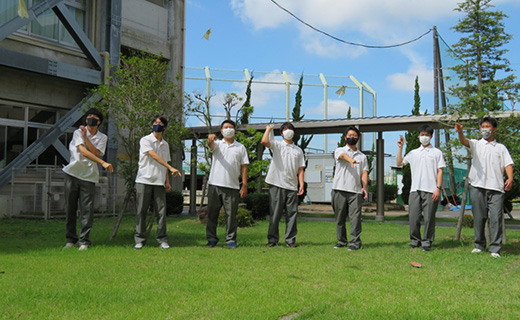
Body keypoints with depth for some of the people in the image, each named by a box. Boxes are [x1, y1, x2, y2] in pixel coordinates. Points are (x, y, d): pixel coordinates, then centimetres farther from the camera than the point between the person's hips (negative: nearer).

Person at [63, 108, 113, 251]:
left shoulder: (102, 137, 10)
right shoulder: (78, 132, 1)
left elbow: (96, 152, -7)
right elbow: (84, 152, -14)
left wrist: (86, 137, -12)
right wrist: (103, 163, -23)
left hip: (89, 176, 1)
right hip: (73, 173, -1)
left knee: (87, 210, -5)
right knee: (70, 209, 3)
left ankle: (84, 241, 3)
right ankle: (71, 239, 14)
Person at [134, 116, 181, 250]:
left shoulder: (165, 144, 17)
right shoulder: (145, 140, -1)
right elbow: (154, 156, -15)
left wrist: (167, 181, 11)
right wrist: (171, 168, -22)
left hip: (159, 182, 4)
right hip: (144, 180, -4)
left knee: (161, 211, -1)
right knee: (141, 211, -1)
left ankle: (162, 239, 6)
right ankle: (139, 240, 6)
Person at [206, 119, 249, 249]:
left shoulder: (240, 147, 12)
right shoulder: (217, 144, 11)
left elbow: (244, 167, 8)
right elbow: (211, 145, -14)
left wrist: (244, 185, 0)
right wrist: (210, 139, -40)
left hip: (232, 186, 0)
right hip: (215, 184, 0)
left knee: (231, 214, 1)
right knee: (212, 213, 4)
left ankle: (231, 240, 11)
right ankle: (211, 239, 14)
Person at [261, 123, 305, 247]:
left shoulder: (298, 150, 16)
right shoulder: (277, 145, 7)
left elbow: (300, 169, 11)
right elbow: (264, 141, -14)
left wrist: (301, 185, 1)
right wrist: (268, 129, 3)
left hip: (292, 186, 3)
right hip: (277, 185, -3)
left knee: (292, 213, 2)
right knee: (275, 213, 0)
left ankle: (290, 239, 10)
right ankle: (272, 239, 7)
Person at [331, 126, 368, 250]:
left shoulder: (362, 156, 19)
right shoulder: (339, 151, 11)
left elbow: (364, 173, 8)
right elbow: (343, 155, -15)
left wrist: (364, 187, -10)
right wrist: (351, 160, -39)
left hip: (355, 191, 1)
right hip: (339, 189, -1)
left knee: (355, 217, -7)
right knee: (340, 218, 5)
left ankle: (355, 242, -3)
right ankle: (342, 241, 15)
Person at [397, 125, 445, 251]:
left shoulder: (437, 152, 8)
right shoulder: (413, 153, 17)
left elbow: (440, 171, 2)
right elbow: (399, 163, 21)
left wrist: (438, 188, -8)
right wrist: (400, 147, 13)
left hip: (430, 190, -3)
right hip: (415, 189, 3)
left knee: (429, 217, -2)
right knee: (413, 217, 2)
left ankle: (427, 242, 7)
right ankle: (415, 240, 14)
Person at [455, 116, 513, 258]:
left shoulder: (501, 148, 17)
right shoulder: (476, 144, 13)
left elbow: (508, 164, 7)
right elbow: (464, 141, -7)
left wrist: (510, 178, -12)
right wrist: (460, 132, -30)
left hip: (496, 188, 0)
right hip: (478, 186, 0)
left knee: (496, 217, -6)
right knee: (479, 217, 4)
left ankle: (495, 248, -2)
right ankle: (479, 245, 16)